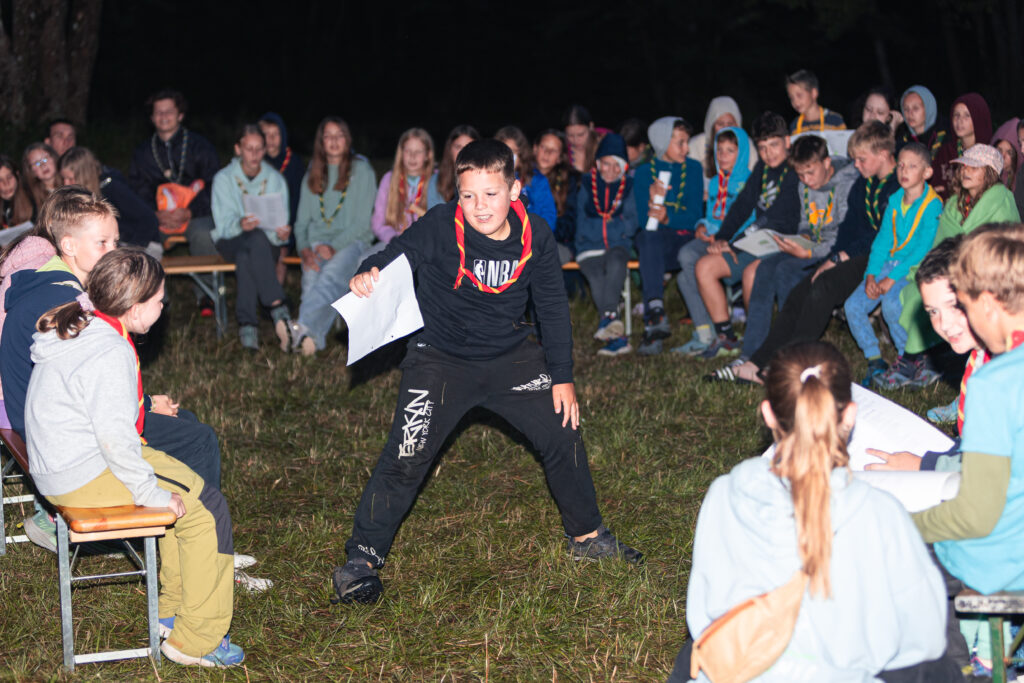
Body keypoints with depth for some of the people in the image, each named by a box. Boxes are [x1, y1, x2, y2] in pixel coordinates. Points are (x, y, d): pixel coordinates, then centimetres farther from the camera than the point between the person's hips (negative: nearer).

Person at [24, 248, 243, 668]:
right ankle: (196, 641, -3)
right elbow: (116, 438, -28)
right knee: (207, 509, -9)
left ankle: (172, 612, 26)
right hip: (85, 478, -11)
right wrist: (153, 494, -19)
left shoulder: (76, 331, 8)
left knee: (188, 486, 21)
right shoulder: (110, 353, -25)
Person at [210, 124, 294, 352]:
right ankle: (279, 310, -48)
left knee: (245, 257, -38)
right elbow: (223, 224, -8)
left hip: (267, 244, 1)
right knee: (257, 238, -39)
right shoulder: (223, 179, 5)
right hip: (231, 241, -1)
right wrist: (240, 225, -32)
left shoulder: (276, 180, 12)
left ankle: (247, 325, -44)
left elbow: (280, 224, 5)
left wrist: (281, 233, -21)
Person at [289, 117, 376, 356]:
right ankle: (312, 338, -40)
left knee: (332, 274, -36)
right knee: (311, 279, -27)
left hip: (351, 241, -5)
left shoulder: (361, 170, 5)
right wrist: (304, 249, -4)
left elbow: (362, 222, -2)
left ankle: (302, 327, -55)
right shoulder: (312, 175, 19)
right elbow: (302, 221, 17)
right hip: (317, 241, 5)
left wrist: (333, 247, -14)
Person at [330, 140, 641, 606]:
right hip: (440, 358, -4)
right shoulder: (439, 228, -20)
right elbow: (394, 258, -21)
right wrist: (366, 277, -46)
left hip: (510, 357, 4)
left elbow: (553, 309, 1)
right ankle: (362, 558, 1)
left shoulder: (535, 238, -9)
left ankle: (586, 536, 30)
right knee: (406, 458, -13)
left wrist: (562, 377, 2)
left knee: (562, 435, 7)